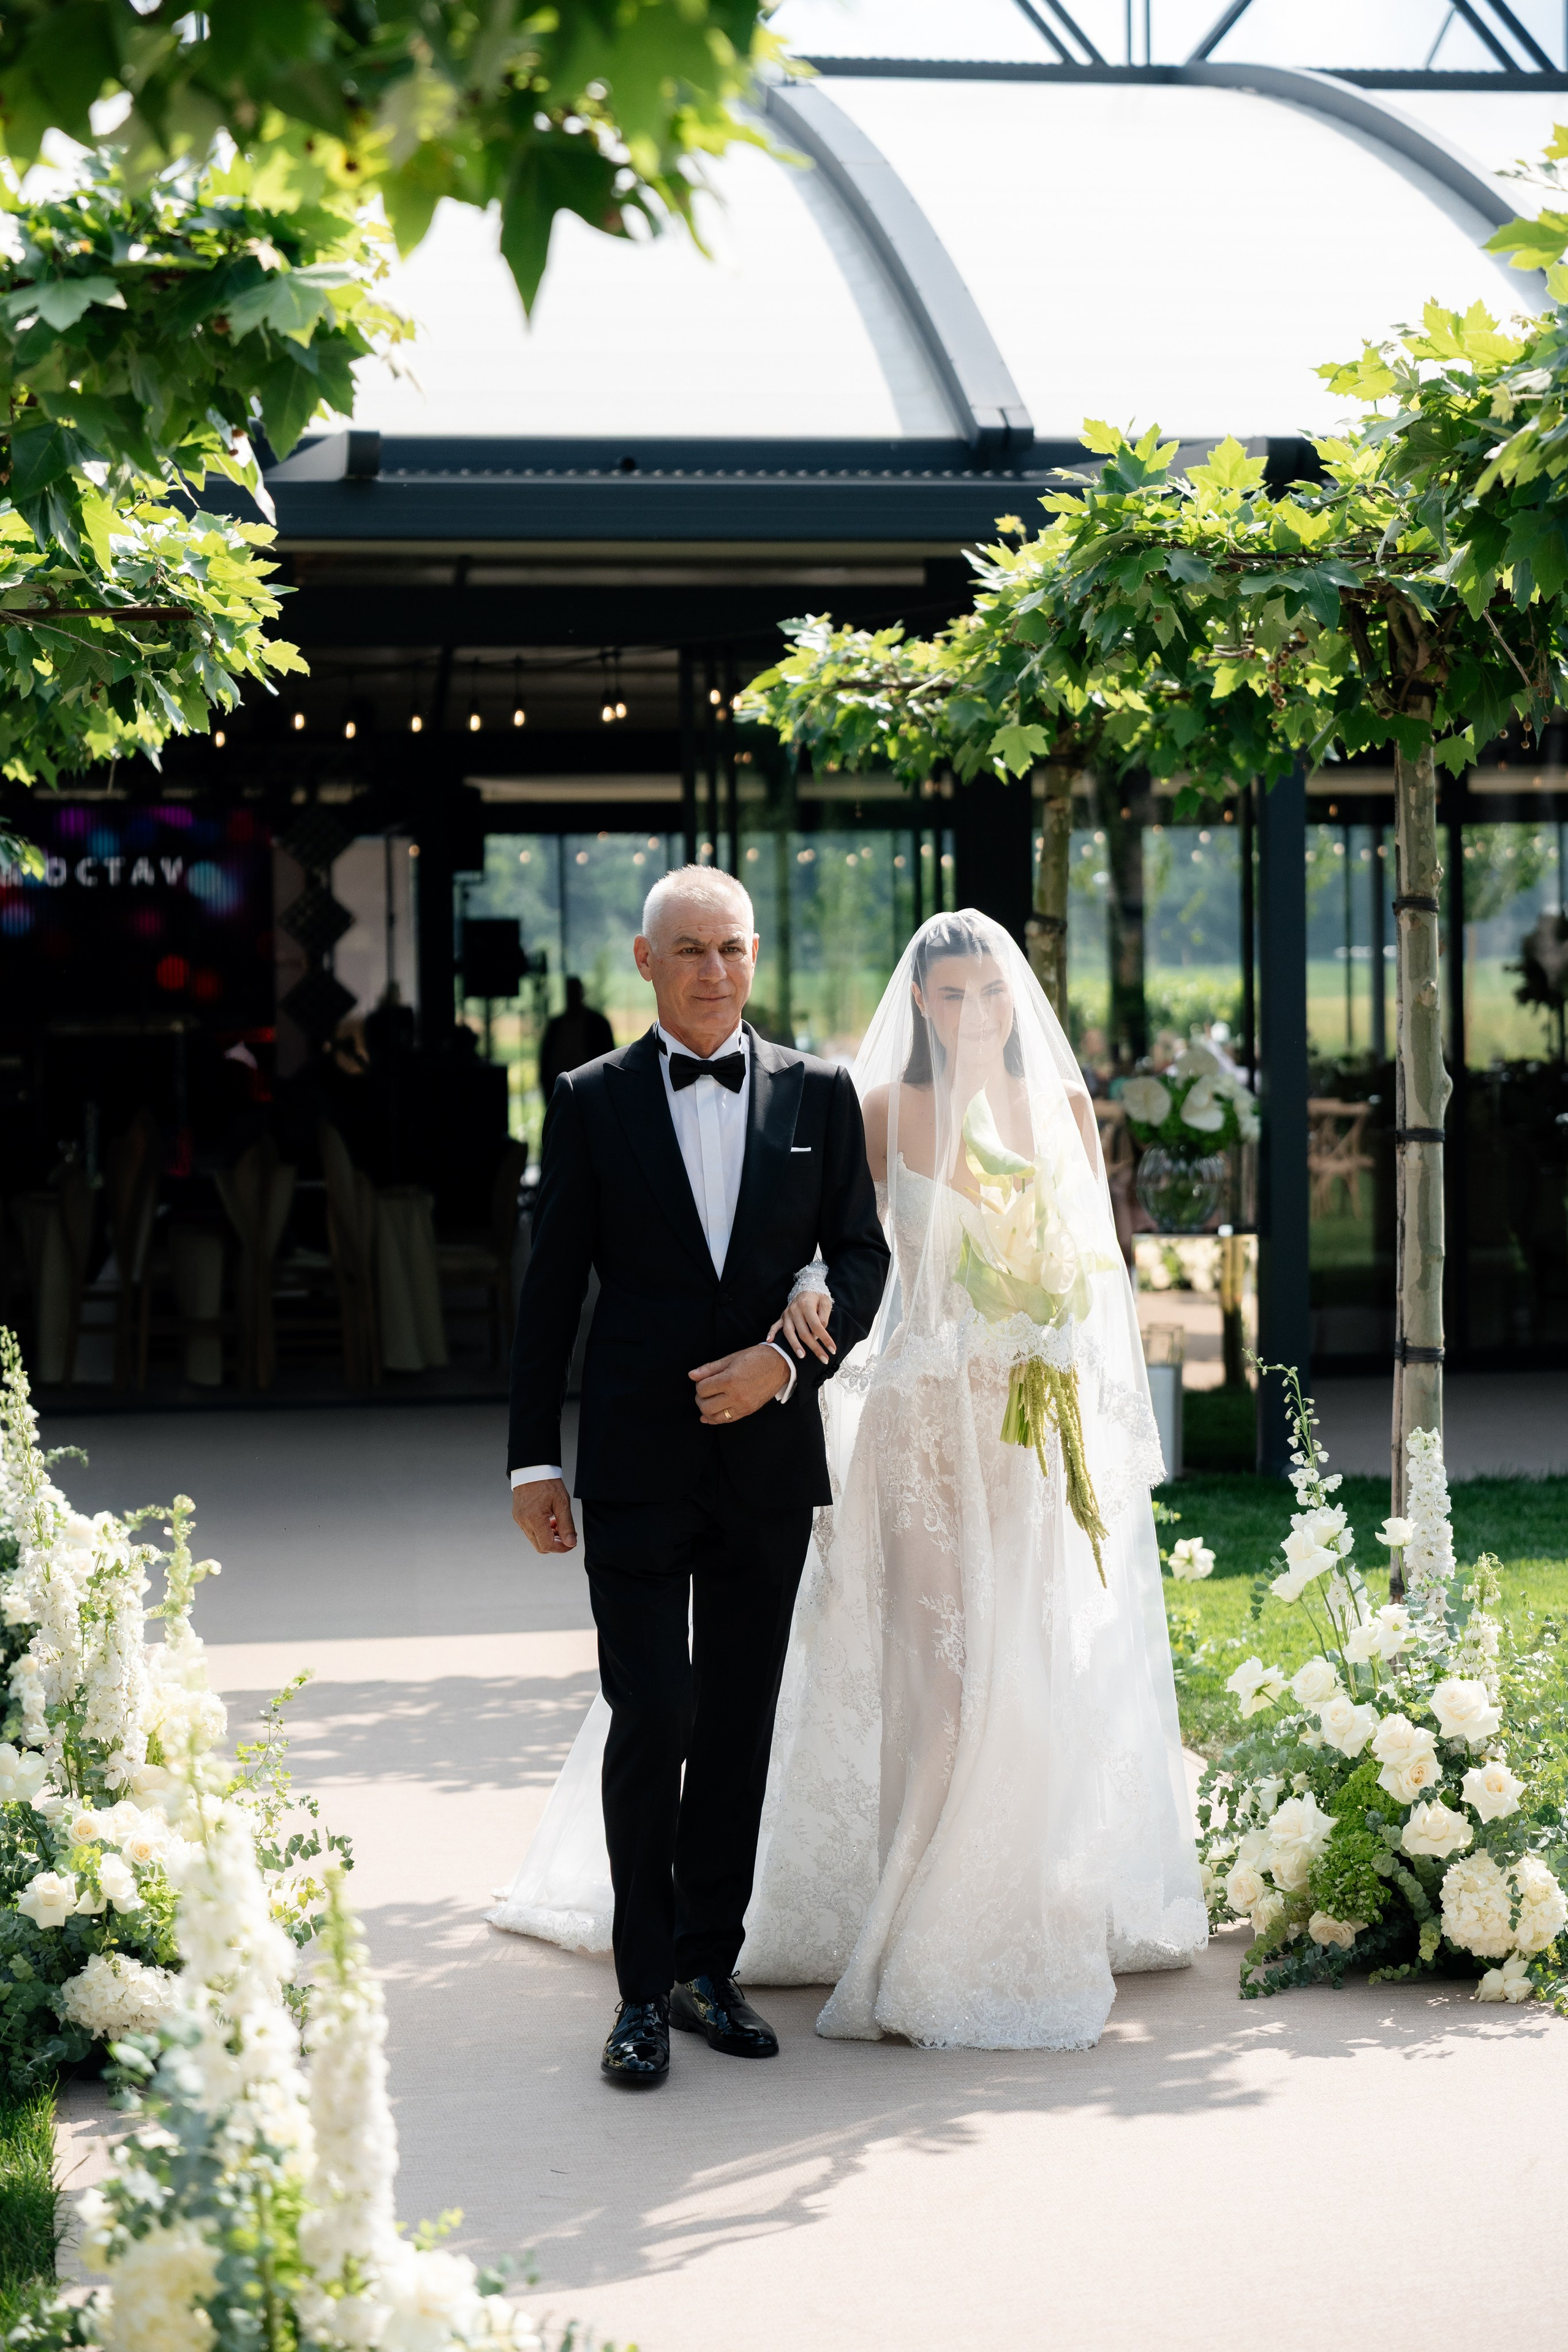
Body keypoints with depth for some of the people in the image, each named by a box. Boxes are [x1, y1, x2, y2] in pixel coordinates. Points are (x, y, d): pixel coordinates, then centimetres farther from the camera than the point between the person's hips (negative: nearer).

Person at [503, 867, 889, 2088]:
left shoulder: (819, 1094, 7)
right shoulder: (592, 1101, 2)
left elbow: (861, 1255, 7)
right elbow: (552, 1289, 2)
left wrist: (787, 1357, -11)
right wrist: (533, 1459, -1)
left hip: (770, 1455, 2)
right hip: (636, 1461, -2)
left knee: (740, 1722, 9)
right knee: (650, 1716, -8)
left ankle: (711, 1966, 20)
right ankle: (646, 1988, 3)